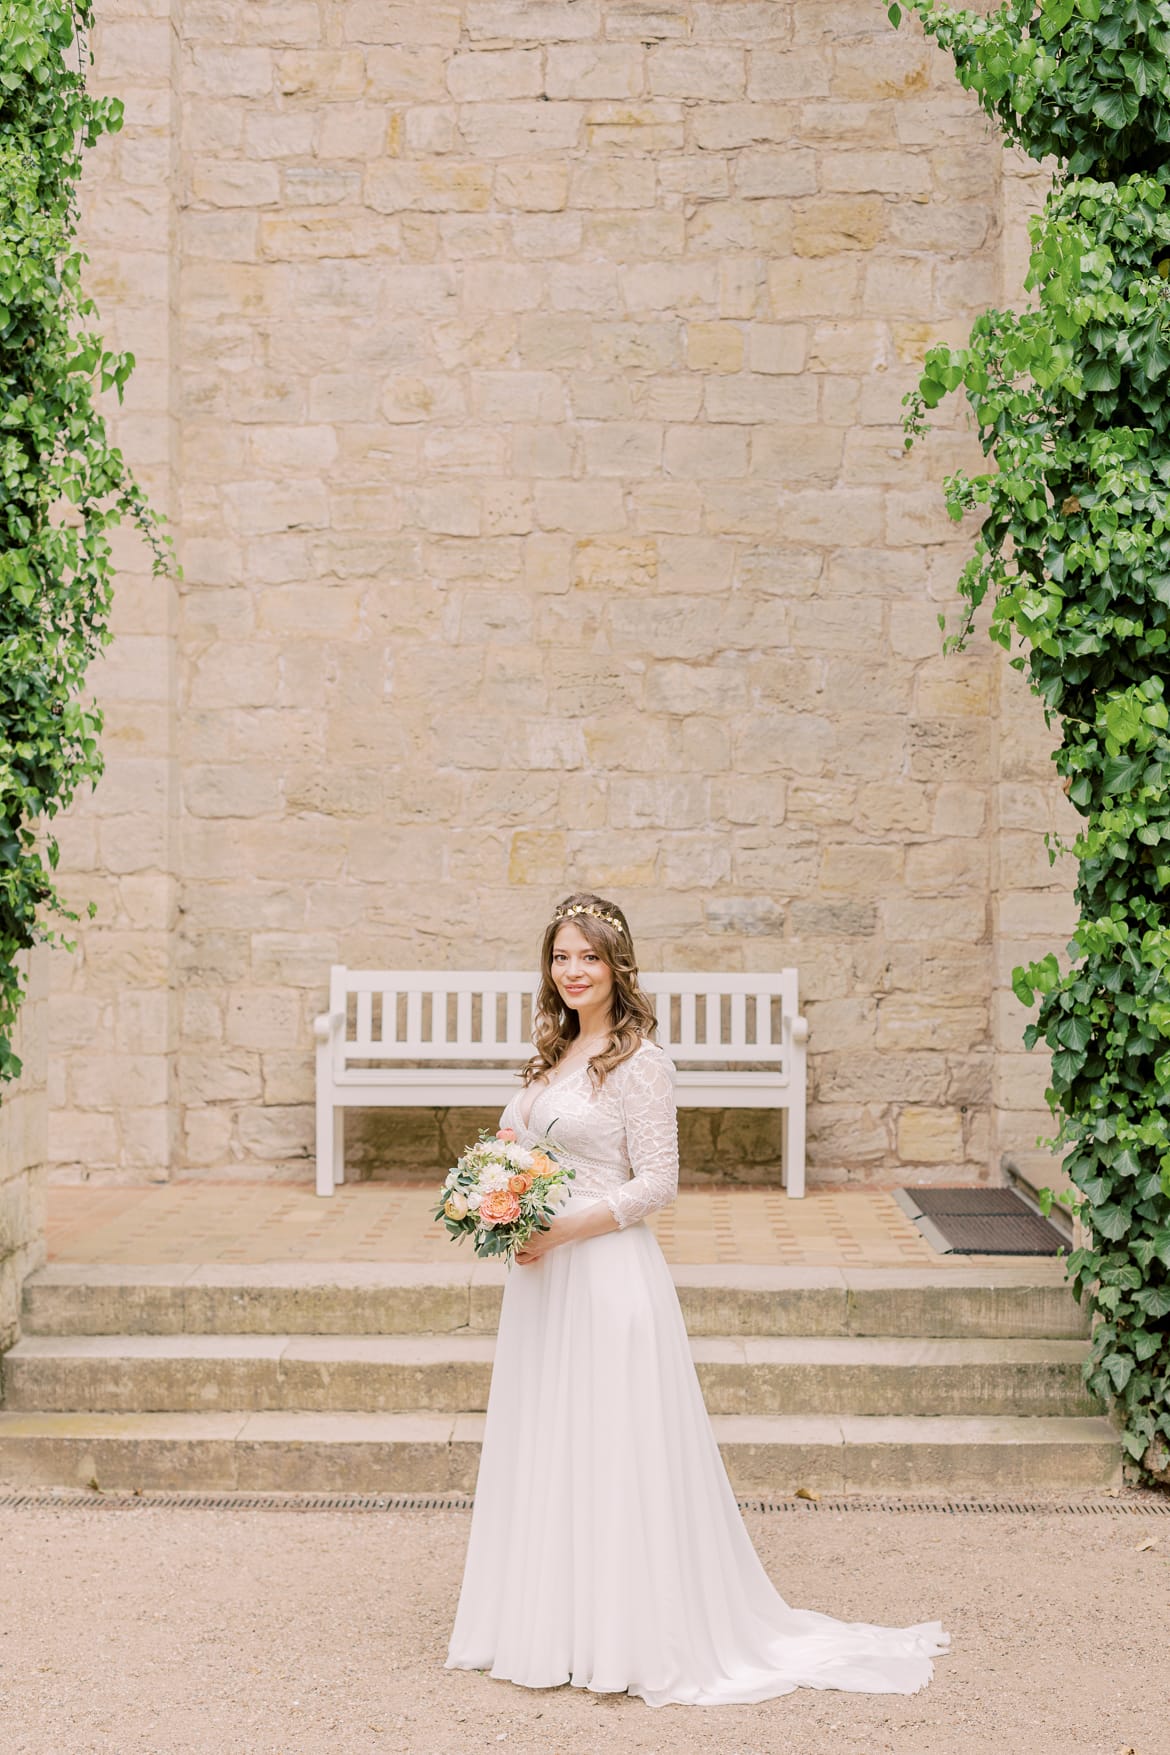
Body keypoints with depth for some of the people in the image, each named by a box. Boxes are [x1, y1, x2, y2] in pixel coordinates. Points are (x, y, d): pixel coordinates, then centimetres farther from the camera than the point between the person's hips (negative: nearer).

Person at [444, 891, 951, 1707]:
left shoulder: (639, 1061, -12)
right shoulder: (556, 1056, 12)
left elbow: (656, 1183, -15)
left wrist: (562, 1228, -20)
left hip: (607, 1274, -8)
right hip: (544, 1276, 8)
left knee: (613, 1452, -1)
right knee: (547, 1448, 13)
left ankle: (631, 1635, 10)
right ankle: (555, 1625, 24)